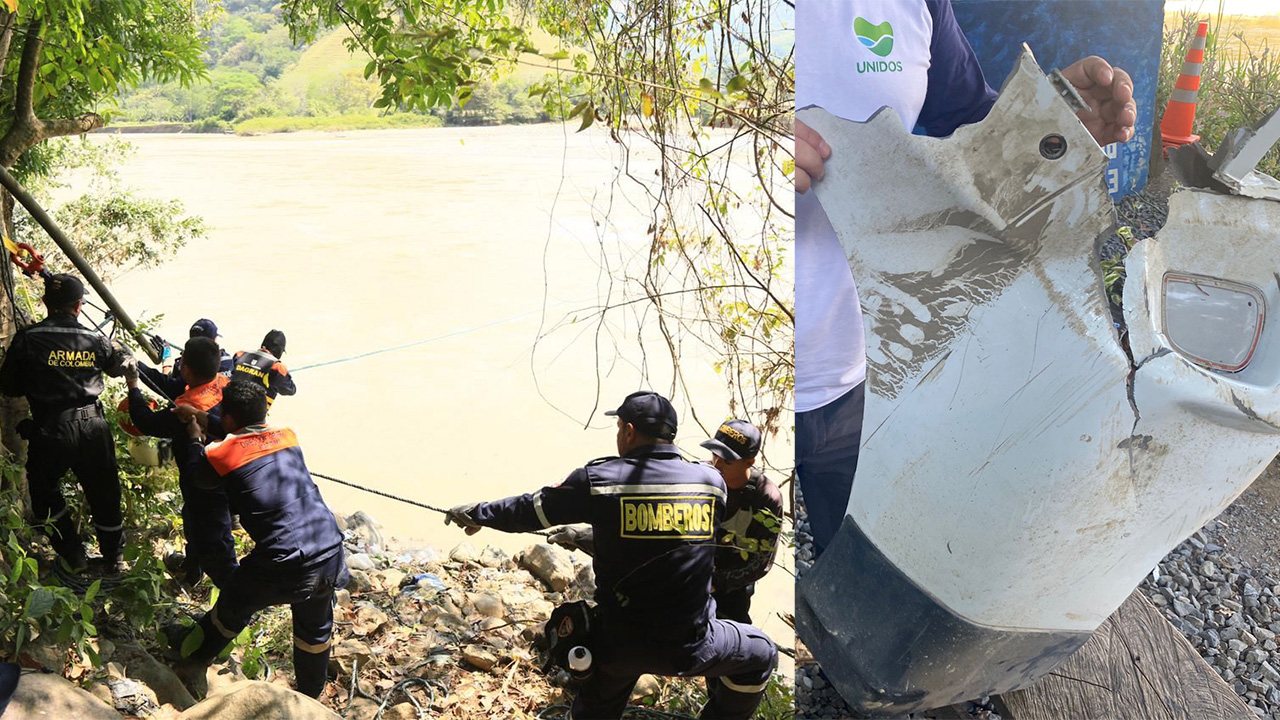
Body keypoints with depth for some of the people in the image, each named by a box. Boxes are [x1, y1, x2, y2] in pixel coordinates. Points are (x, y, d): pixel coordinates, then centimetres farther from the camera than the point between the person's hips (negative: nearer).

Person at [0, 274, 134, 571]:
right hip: (93, 427, 3)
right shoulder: (96, 341, 0)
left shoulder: (28, 338, -8)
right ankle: (113, 557, 32)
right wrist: (120, 349, 40)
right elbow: (126, 365, 18)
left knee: (45, 493, 22)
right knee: (104, 494, 19)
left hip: (49, 430, -2)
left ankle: (74, 556, 24)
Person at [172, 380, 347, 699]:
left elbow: (198, 476, 18)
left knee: (233, 608, 27)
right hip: (329, 554, 4)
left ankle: (195, 656, 52)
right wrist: (209, 423, 38)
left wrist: (195, 438, 34)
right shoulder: (287, 435, 7)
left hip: (281, 566, -3)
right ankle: (310, 697, 45)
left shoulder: (221, 454, -5)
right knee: (315, 629, 25)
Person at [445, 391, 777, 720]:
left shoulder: (598, 479, -10)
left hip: (619, 643, 1)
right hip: (689, 646, 0)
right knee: (762, 655, 26)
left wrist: (476, 514, 21)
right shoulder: (711, 481, -2)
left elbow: (529, 511, 2)